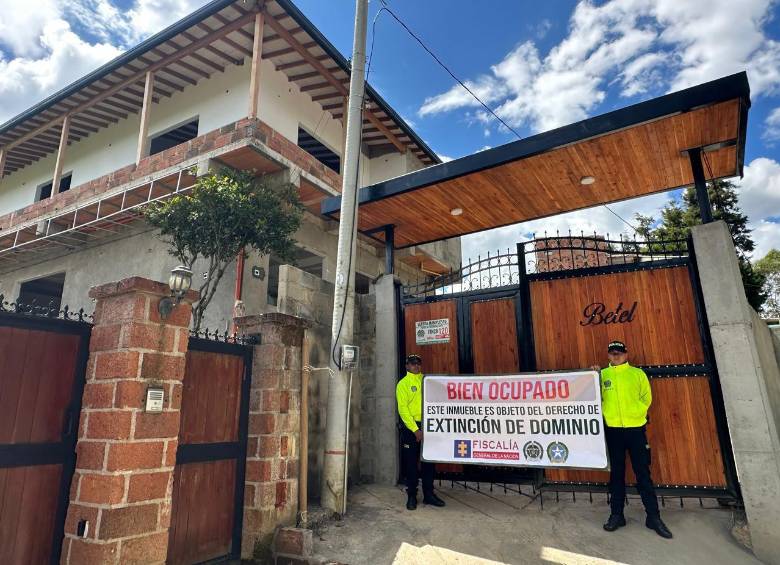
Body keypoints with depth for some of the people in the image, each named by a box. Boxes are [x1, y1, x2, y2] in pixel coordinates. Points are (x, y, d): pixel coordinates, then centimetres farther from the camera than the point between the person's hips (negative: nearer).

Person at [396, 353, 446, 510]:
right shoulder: (403, 383, -1)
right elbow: (403, 409, -8)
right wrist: (415, 430, -14)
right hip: (411, 427, -3)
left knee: (428, 461, 9)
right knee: (411, 462, 4)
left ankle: (428, 494, 21)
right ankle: (411, 496, 15)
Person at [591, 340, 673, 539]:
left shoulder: (637, 373, 5)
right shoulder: (603, 374, 5)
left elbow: (646, 397, 3)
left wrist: (636, 413, -7)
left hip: (636, 428, -1)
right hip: (612, 429, 1)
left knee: (643, 472, 3)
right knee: (616, 473, 9)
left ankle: (653, 517, 14)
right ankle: (617, 515, 18)